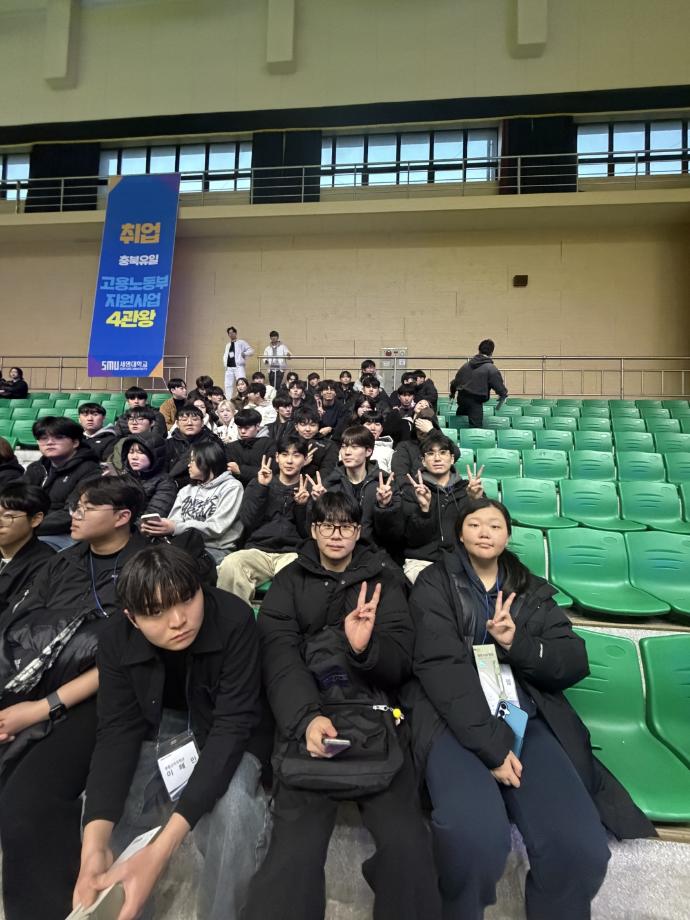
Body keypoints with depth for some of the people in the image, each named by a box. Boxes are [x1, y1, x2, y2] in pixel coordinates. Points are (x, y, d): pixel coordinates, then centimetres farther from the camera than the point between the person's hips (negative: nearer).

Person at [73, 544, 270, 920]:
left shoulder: (234, 621, -32)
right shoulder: (119, 637, -20)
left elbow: (231, 727, -33)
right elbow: (117, 731, -20)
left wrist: (161, 848, -41)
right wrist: (94, 847, -35)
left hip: (223, 735, -3)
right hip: (158, 731, 4)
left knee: (231, 811, -30)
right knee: (98, 816, -18)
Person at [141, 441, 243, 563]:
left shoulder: (231, 487, -1)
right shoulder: (186, 490, 20)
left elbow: (216, 528, -12)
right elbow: (174, 521, 9)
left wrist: (176, 528, -22)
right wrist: (153, 527, -14)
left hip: (216, 550, -5)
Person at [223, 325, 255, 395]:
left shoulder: (241, 342, 2)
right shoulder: (228, 345, 22)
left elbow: (251, 350, -1)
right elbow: (225, 355, 27)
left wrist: (244, 354, -18)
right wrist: (225, 364, 9)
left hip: (238, 367, -6)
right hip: (229, 368, 6)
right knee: (228, 385, 8)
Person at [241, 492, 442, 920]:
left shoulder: (383, 579, 10)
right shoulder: (290, 581, 11)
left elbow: (401, 663, 3)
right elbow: (280, 655, -2)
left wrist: (367, 648, -20)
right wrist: (307, 716, -19)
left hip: (375, 715, 1)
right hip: (305, 717, 0)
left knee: (408, 846, -18)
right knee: (295, 849, -21)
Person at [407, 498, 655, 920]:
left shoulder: (534, 592, 18)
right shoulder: (435, 584, 6)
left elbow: (575, 662, 8)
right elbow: (440, 665, -7)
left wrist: (517, 644, -11)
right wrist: (491, 744, -16)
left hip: (529, 721, 3)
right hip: (457, 722, -3)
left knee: (580, 847, -23)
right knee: (475, 836, -30)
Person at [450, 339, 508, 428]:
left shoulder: (467, 364, 10)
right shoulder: (491, 369, -8)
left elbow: (456, 380, 15)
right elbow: (499, 386, -9)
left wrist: (452, 392, 31)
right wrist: (504, 395, 12)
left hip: (462, 397, 6)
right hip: (476, 401, -6)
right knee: (475, 427, -4)